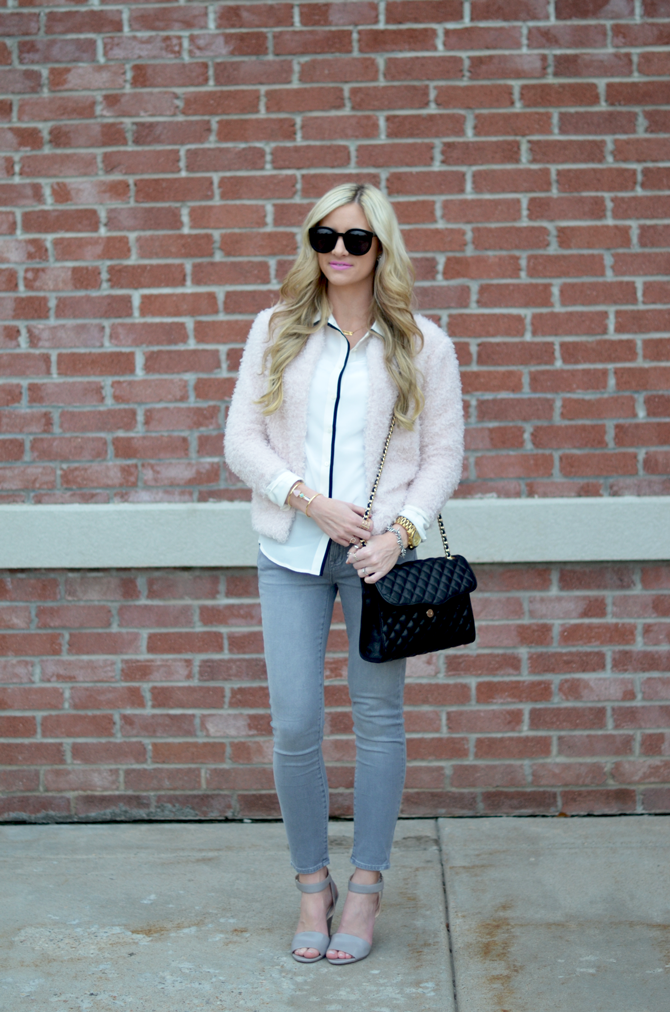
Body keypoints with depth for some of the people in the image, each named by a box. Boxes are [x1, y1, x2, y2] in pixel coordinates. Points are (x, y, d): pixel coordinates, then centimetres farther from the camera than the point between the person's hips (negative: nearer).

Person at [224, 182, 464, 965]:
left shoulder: (421, 344, 3)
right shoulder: (276, 329, 5)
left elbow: (444, 453, 2)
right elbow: (241, 440, 2)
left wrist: (401, 530, -13)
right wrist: (310, 501, -12)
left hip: (379, 548, -1)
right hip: (291, 551, 1)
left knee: (377, 718, 7)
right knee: (294, 725, 1)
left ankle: (366, 885, 21)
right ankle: (311, 884, 19)